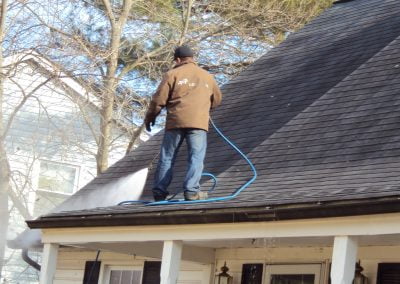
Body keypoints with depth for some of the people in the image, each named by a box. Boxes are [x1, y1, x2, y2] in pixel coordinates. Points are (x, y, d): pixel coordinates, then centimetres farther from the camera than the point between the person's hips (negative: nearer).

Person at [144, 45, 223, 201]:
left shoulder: (172, 74, 6)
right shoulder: (207, 76, 17)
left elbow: (159, 99, 2)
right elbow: (217, 99, 29)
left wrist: (150, 117, 15)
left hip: (175, 121, 0)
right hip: (199, 123, 1)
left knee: (167, 158, 7)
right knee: (196, 158, -3)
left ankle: (159, 192, 7)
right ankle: (191, 191, -17)